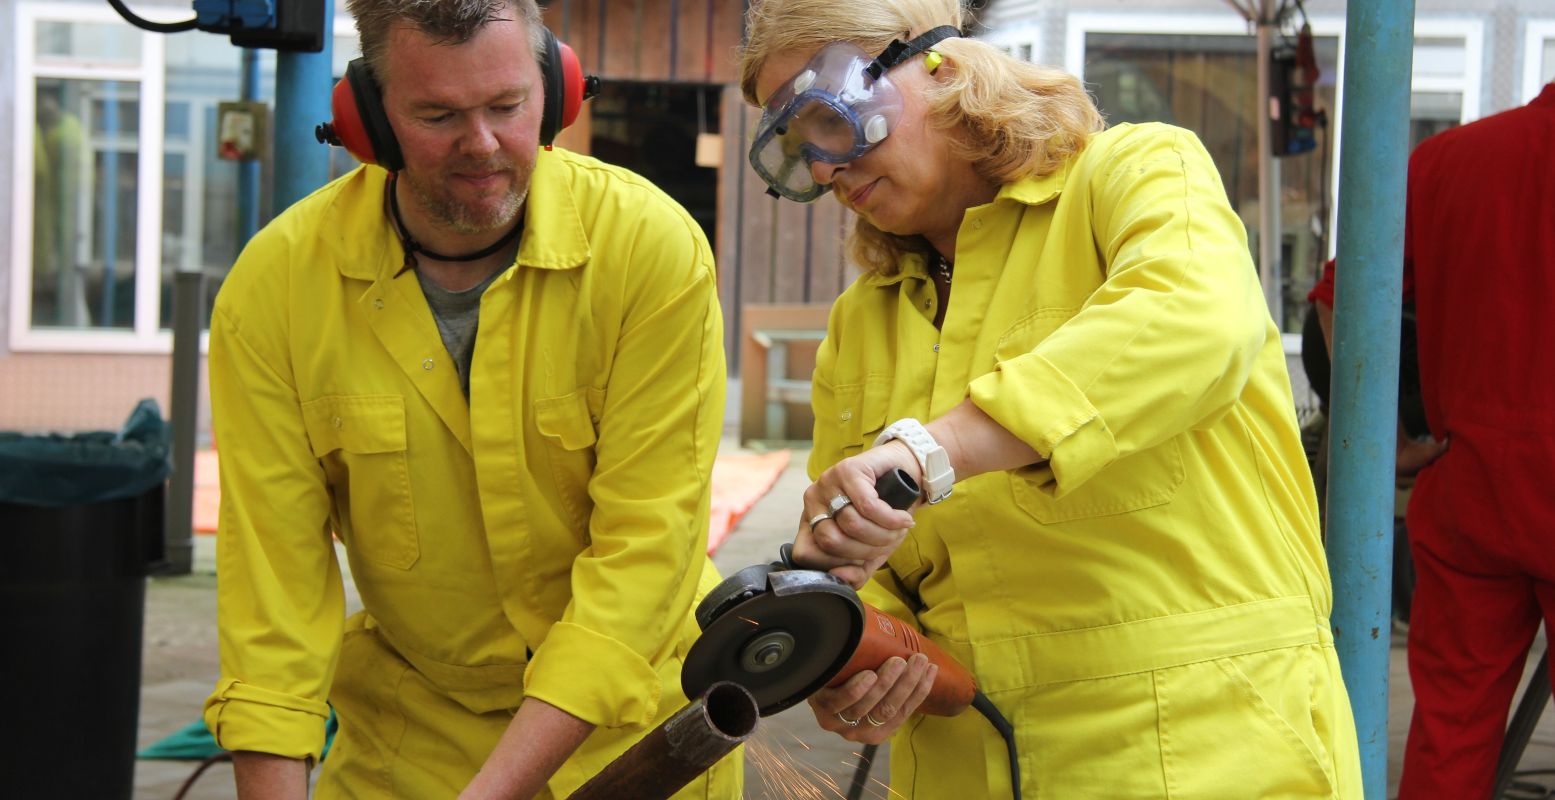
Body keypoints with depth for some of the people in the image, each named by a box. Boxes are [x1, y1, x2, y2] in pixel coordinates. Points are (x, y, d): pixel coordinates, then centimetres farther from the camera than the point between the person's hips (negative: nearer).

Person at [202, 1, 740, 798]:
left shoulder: (654, 247, -20)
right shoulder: (273, 283, -13)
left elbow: (642, 551, -23)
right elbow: (274, 574, -12)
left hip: (635, 724, -1)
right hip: (405, 733, 1)